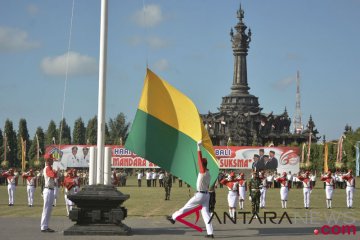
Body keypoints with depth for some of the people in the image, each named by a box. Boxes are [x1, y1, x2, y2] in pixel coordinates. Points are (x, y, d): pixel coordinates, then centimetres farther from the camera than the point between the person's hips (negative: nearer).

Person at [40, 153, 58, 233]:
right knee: (46, 209, -8)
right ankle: (44, 227, -6)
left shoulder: (48, 168, 17)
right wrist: (56, 171, -12)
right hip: (48, 190, -10)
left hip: (50, 190, 10)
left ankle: (45, 226, 18)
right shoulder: (48, 168, -14)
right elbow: (54, 175, -30)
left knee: (48, 209, 13)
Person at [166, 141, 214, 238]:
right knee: (206, 213, 5)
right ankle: (210, 233, 1)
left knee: (186, 207, 6)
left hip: (200, 195, -8)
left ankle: (173, 217, 19)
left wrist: (199, 147, -16)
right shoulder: (207, 173, 13)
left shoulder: (202, 171, -13)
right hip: (206, 194, 8)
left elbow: (200, 159, -17)